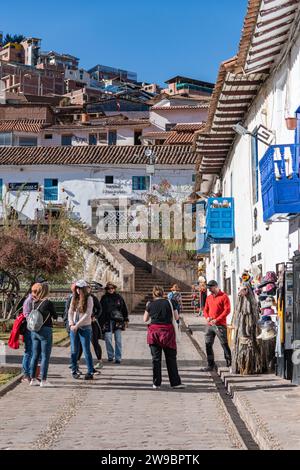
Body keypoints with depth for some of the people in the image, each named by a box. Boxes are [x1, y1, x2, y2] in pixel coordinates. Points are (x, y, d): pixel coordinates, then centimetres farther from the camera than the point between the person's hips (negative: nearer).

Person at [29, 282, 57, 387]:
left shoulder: (34, 302, 3)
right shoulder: (48, 303, -13)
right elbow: (55, 316, -3)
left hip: (34, 331, 6)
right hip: (45, 331, -6)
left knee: (35, 355, 14)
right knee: (45, 356, 0)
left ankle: (33, 379, 19)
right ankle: (43, 380, 1)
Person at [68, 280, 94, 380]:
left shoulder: (89, 299, -5)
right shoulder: (74, 299, 10)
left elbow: (87, 314, -12)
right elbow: (70, 312, 8)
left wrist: (77, 325, -14)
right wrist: (71, 324, -7)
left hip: (85, 328, -4)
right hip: (74, 328, 5)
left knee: (86, 350, -3)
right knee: (74, 350, 7)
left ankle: (90, 372, 2)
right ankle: (74, 371, 18)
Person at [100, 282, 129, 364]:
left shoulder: (119, 297, 8)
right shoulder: (104, 298, 7)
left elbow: (124, 309, 13)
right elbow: (100, 309, 7)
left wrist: (126, 320, 10)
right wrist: (101, 321, 2)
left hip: (118, 321, 0)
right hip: (107, 321, 0)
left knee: (118, 340, -1)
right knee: (108, 338, -3)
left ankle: (118, 358, 3)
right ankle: (110, 356, 14)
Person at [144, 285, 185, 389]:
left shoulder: (150, 304, 2)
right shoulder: (170, 302, -1)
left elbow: (145, 319, 11)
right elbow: (176, 317, 3)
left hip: (154, 332, 1)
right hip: (167, 331, -1)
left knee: (156, 358, 8)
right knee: (171, 358, 6)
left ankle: (156, 383, 9)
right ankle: (175, 382, 8)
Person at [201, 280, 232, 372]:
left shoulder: (224, 296, -5)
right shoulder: (209, 298, 16)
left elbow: (227, 310, -12)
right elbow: (205, 309, 21)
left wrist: (217, 320, -17)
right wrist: (207, 317, -2)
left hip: (220, 325, -7)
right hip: (209, 325, 7)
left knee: (224, 344, -4)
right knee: (208, 345, 6)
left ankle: (229, 363, 5)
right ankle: (210, 365, 14)